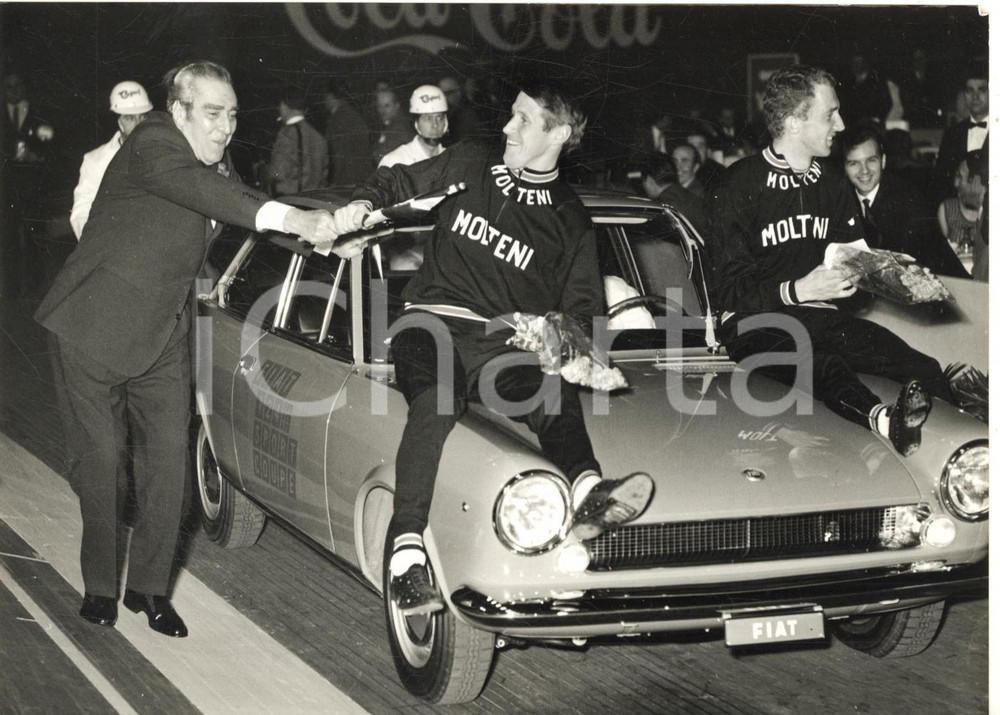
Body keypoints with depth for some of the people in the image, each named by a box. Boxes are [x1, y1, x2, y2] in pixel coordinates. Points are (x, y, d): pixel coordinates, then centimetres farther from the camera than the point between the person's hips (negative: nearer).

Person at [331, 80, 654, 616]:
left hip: (501, 343, 1)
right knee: (436, 399, -35)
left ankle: (587, 491, -60)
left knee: (553, 387, -34)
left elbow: (583, 312, 13)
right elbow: (397, 182, 26)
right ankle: (407, 551, -45)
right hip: (431, 323, -1)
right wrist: (363, 204, 4)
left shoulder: (570, 222, 14)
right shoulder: (469, 165, 16)